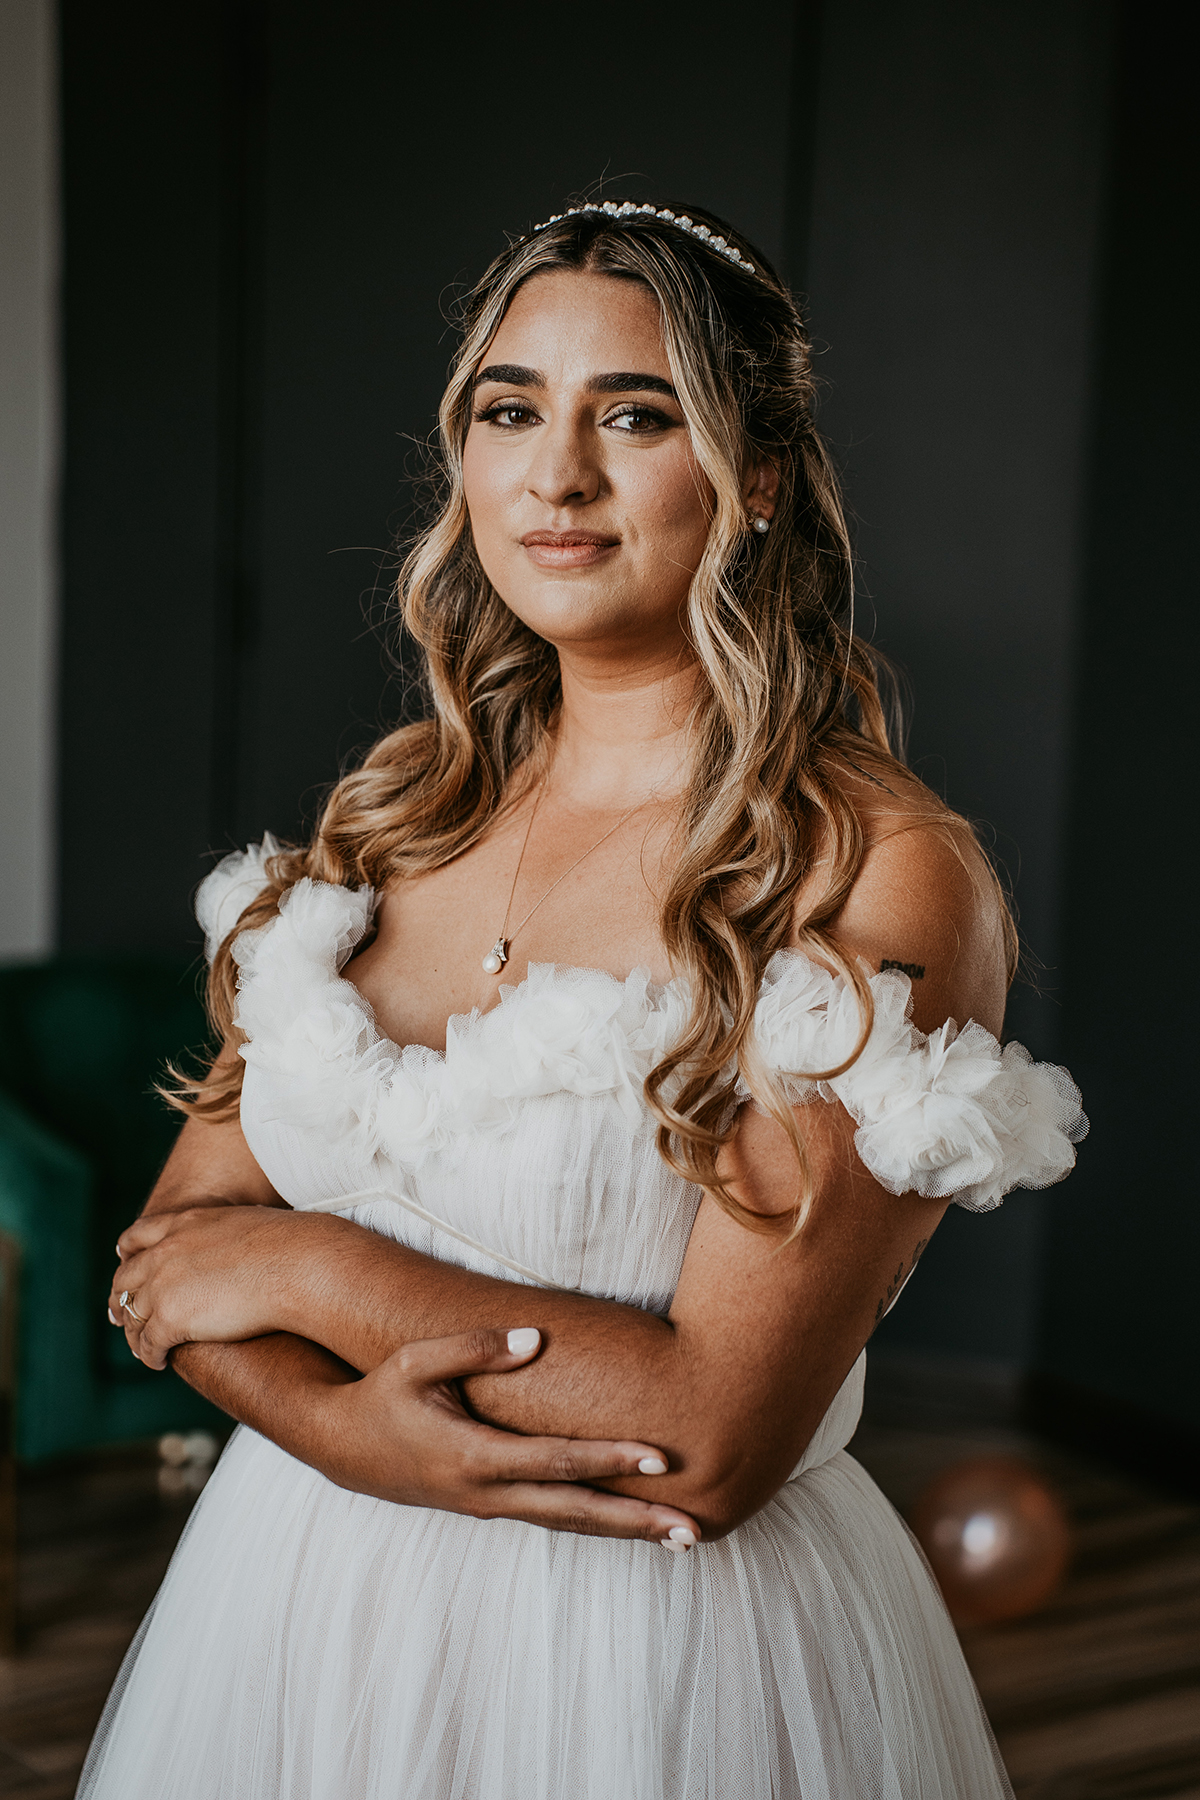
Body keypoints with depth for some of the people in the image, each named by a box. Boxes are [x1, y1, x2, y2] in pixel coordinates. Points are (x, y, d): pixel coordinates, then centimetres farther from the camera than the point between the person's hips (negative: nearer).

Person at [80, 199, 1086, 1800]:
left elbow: (711, 1440, -22)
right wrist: (342, 1425, -18)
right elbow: (177, 1236, 1)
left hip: (664, 1644, -4)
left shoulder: (877, 877, -18)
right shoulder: (396, 815, 0)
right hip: (307, 1597, 5)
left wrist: (313, 1271, -15)